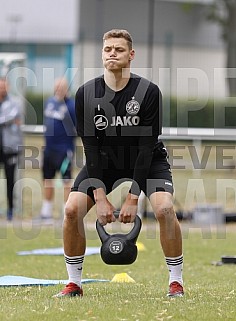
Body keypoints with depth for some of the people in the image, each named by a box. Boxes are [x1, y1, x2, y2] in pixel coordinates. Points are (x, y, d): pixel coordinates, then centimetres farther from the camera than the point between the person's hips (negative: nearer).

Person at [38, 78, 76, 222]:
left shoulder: (71, 105, -12)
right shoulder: (50, 102, 10)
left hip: (64, 149, -8)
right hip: (49, 148, 8)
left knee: (66, 181, -4)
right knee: (48, 180, 15)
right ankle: (46, 212, 27)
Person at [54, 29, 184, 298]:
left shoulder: (149, 92, -22)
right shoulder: (86, 94, -15)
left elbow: (146, 146, -21)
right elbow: (90, 146, -14)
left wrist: (133, 198, -24)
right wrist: (100, 197, -19)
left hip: (147, 161, -2)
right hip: (103, 161, 2)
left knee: (164, 208, -26)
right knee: (72, 209, -17)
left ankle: (176, 283, -11)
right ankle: (74, 283, -1)